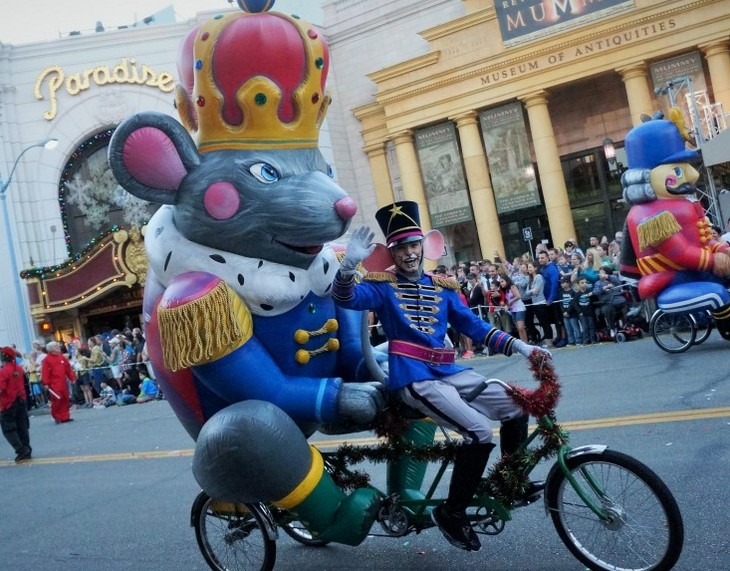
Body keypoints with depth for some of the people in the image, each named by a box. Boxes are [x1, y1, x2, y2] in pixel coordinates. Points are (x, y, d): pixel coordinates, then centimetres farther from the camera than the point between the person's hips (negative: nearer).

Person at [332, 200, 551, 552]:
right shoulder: (382, 286, -1)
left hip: (449, 372, 7)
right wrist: (349, 264, -38)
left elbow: (473, 325, 13)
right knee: (479, 431, -22)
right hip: (414, 379, -6)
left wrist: (518, 346, 5)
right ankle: (451, 513, -5)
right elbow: (346, 299, -18)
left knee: (516, 408, 5)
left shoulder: (441, 287, 14)